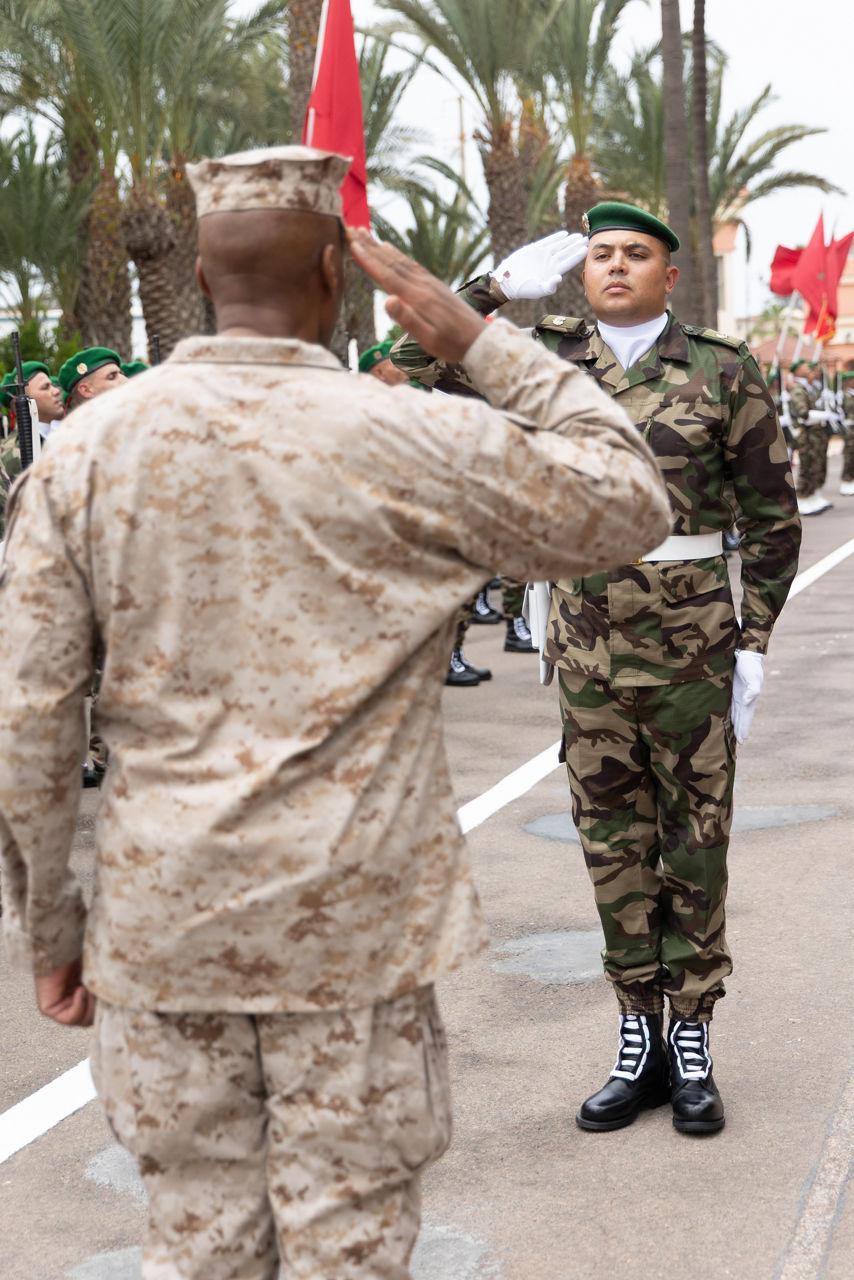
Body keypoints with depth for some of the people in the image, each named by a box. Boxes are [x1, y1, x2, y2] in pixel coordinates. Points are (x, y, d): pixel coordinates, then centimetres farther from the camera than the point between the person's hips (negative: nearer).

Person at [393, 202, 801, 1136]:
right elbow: (418, 363, 5)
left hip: (691, 636, -2)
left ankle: (692, 1045, 17)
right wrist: (501, 285, -1)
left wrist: (755, 641, -4)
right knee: (612, 840, 9)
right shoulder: (548, 363, 4)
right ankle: (638, 1043, 21)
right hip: (585, 632, 3)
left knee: (694, 840, 5)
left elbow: (770, 514, 1)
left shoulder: (723, 369, -2)